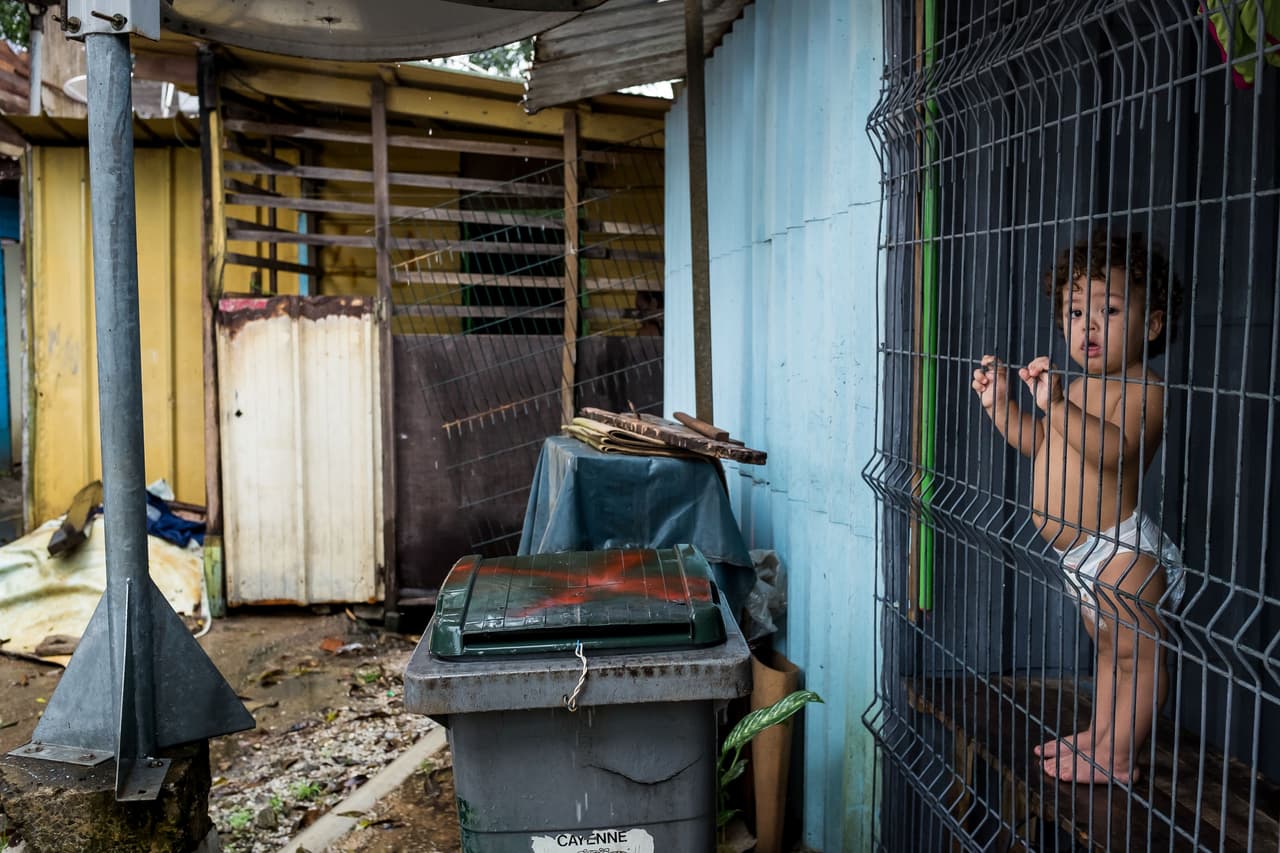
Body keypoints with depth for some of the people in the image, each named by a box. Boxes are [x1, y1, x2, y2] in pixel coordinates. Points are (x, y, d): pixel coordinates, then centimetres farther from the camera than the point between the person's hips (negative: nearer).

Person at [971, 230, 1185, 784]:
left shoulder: (1142, 390, -17)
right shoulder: (1080, 389, 12)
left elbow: (1116, 449, -34)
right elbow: (1039, 445, 21)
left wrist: (1057, 406, -43)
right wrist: (1001, 405, 10)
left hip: (1119, 549, -10)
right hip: (1079, 553, 10)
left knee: (1137, 653, 2)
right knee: (1108, 649, 23)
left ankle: (1117, 757, 11)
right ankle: (1099, 734, 35)